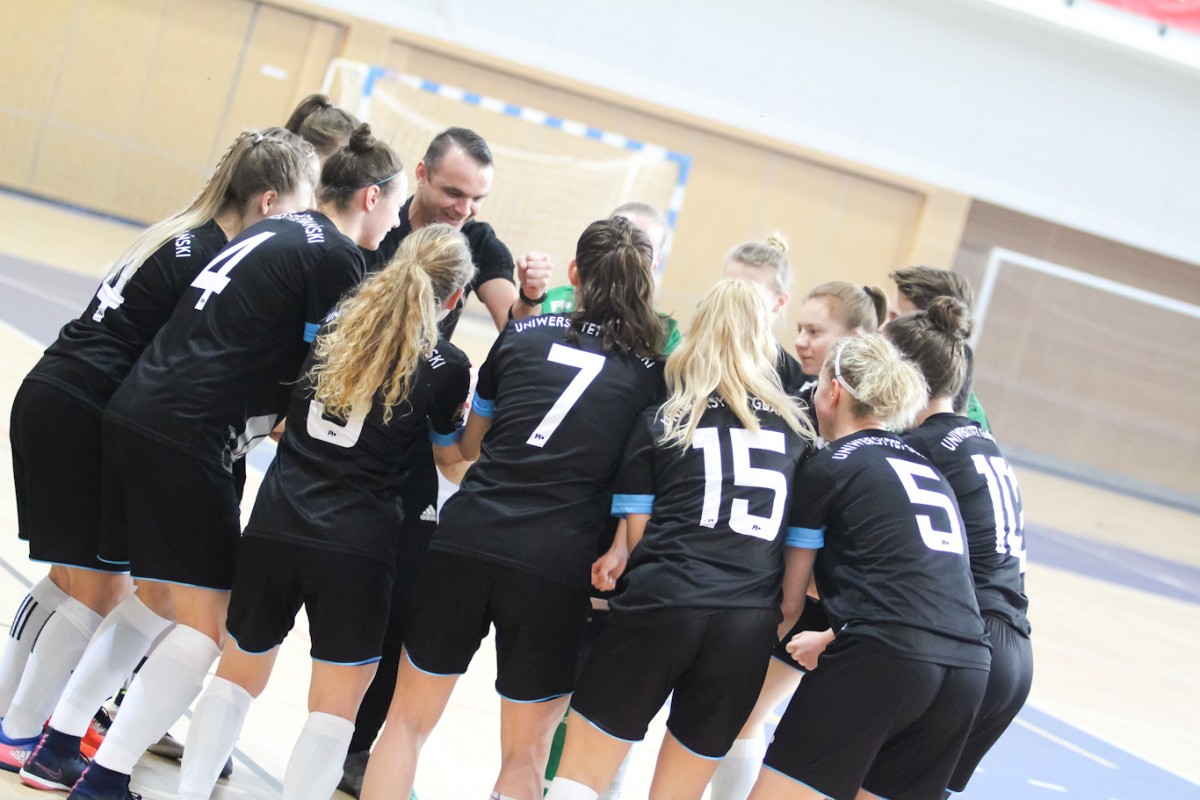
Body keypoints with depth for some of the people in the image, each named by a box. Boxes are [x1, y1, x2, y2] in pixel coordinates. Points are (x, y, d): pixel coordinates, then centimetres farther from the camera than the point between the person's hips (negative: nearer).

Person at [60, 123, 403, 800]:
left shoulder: (278, 230, 18)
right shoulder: (337, 257, -7)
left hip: (135, 415, 9)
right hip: (185, 440, -9)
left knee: (161, 594, 20)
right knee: (211, 621, -2)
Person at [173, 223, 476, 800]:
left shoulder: (333, 326, 7)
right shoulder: (447, 366, -3)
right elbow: (451, 456, 13)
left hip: (274, 529, 4)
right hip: (357, 547, -3)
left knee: (239, 674, 19)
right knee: (334, 708, 5)